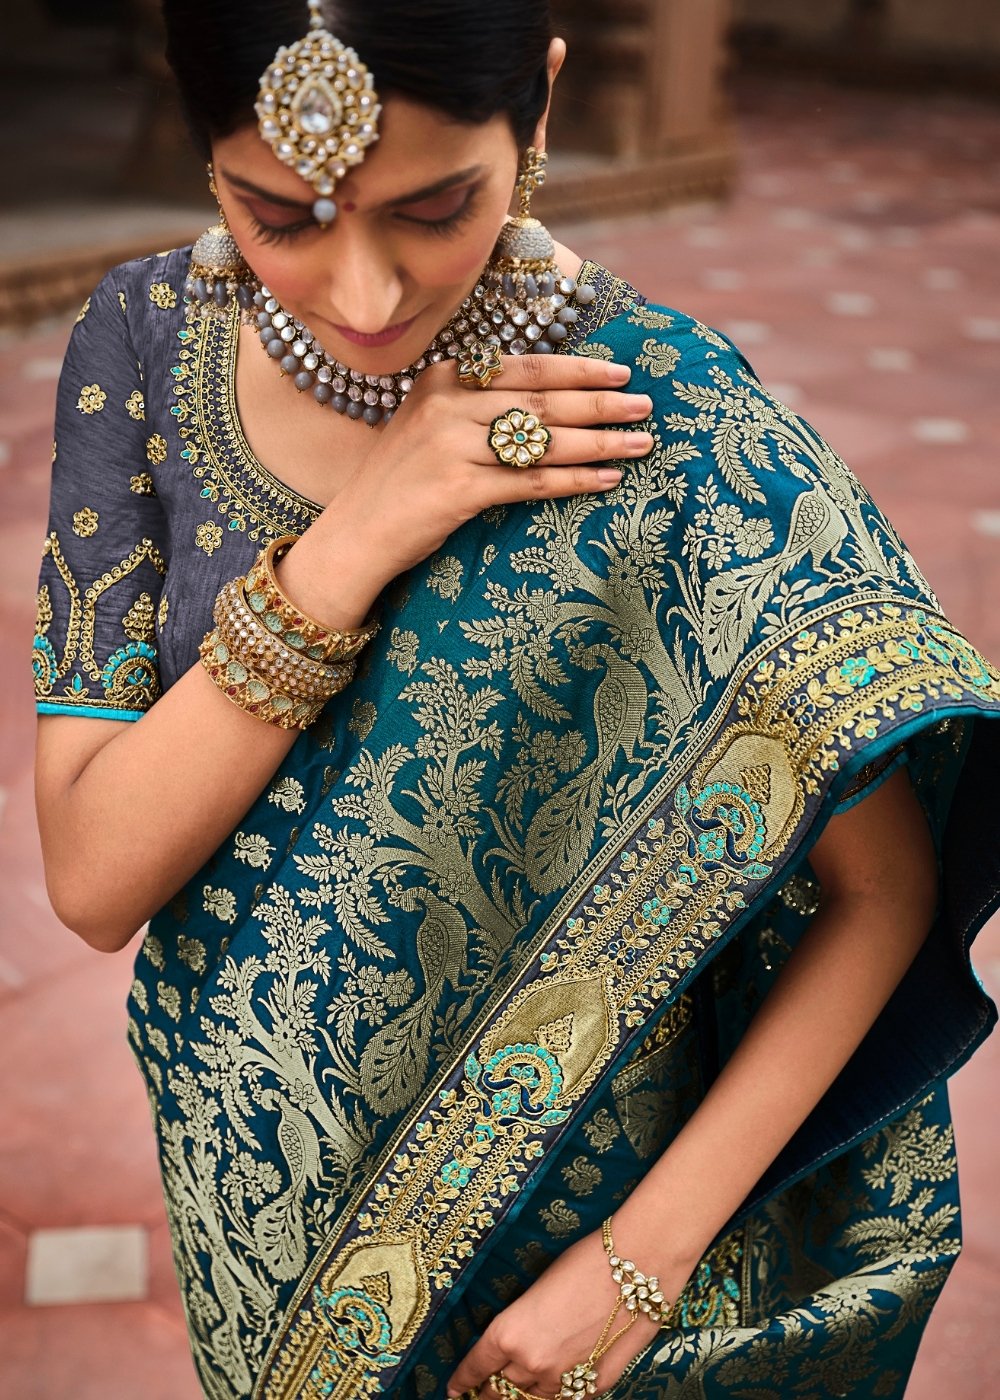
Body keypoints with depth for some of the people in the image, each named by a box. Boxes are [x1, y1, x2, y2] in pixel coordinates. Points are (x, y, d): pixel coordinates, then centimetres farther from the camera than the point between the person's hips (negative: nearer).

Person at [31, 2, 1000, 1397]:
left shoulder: (673, 433, -25)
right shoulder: (146, 342, -14)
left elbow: (887, 886, -16)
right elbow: (93, 880, -18)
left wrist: (647, 1256, -20)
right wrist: (343, 553, -29)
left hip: (561, 1217, -3)